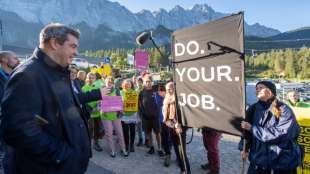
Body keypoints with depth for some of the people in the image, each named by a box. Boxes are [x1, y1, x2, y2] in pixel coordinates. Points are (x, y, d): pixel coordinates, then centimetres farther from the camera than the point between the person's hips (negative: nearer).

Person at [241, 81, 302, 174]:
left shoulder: (284, 110, -13)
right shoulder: (253, 109, -2)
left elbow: (281, 134, -24)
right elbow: (248, 131, 4)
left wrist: (252, 128, -23)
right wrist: (245, 148, 2)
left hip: (283, 158, -2)